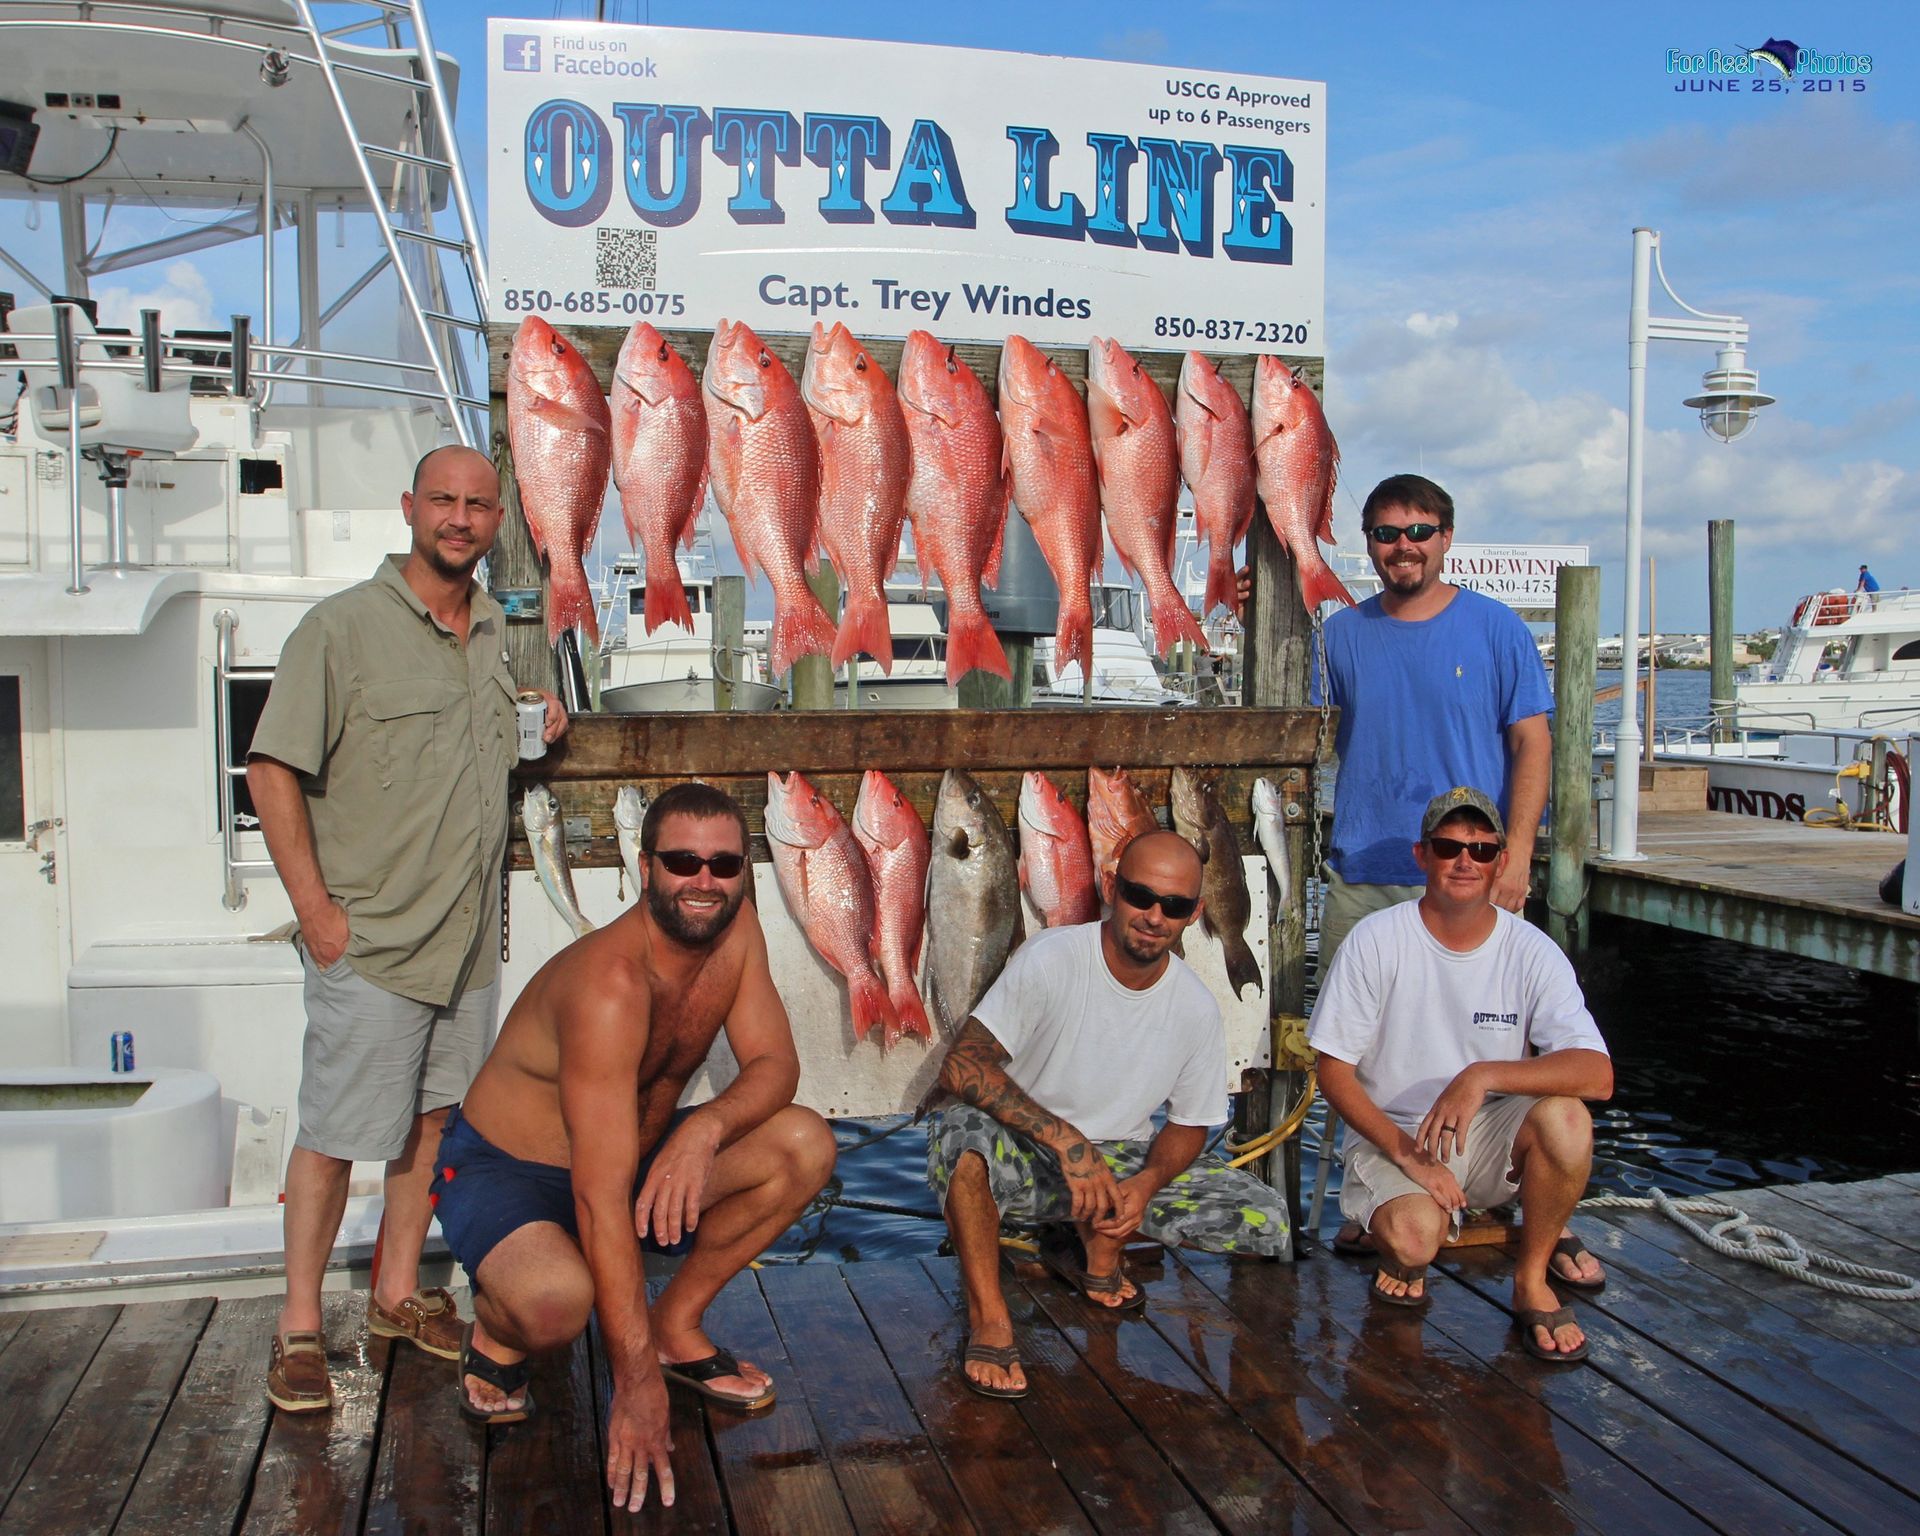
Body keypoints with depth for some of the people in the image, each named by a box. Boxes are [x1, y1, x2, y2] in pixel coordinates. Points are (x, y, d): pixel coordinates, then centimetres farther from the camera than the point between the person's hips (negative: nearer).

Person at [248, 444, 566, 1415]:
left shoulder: (499, 633, 11)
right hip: (367, 939, -6)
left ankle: (398, 1293, 30)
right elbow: (272, 771, -12)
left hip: (467, 937, 6)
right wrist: (315, 909, -16)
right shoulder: (344, 627, -10)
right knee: (335, 1133, 1)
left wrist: (538, 729, 5)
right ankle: (299, 1325, 16)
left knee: (434, 1119, 14)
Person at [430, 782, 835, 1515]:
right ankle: (495, 1339, 1)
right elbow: (601, 1197, -36)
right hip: (504, 1170, -7)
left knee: (805, 1146, -12)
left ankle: (676, 1323, 6)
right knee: (558, 1299, -38)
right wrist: (637, 1385, -36)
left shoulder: (734, 928, -11)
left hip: (636, 1152, 7)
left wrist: (707, 1128, -34)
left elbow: (774, 1064, -10)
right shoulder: (608, 984, -33)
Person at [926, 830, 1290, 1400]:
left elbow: (1190, 1123, 7)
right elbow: (961, 1065, -27)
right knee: (961, 1129, -39)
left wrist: (1146, 1183, -16)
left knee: (1266, 1219, -13)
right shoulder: (1051, 958, -18)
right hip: (1025, 1157, -4)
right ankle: (988, 1320, -22)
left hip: (1120, 1160, 4)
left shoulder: (1197, 1007, -5)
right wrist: (1066, 1140, -35)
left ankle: (1099, 1246, 8)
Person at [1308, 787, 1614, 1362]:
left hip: (1490, 1135, 2)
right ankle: (1403, 1255, 9)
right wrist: (1405, 1152, -20)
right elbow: (1334, 1070, -8)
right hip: (1390, 1134, -2)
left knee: (1565, 1119, -29)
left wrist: (1483, 1075, -33)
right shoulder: (1376, 940, -11)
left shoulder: (1531, 951, -7)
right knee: (1414, 1238, -33)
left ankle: (1532, 1280, -3)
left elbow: (1597, 1074, -19)